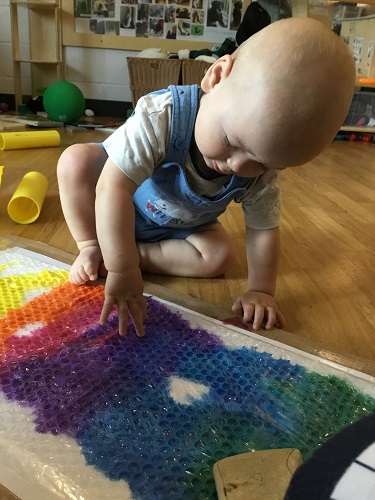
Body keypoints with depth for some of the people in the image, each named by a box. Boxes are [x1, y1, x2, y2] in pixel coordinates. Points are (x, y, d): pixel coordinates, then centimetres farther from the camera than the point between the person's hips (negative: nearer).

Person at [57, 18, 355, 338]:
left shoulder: (261, 175, -28)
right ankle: (91, 248, -10)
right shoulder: (161, 117, -42)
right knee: (76, 159, -26)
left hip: (182, 227, 3)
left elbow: (264, 229, -15)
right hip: (119, 209, -2)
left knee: (220, 257, -18)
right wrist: (121, 271, -46)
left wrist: (260, 291, -20)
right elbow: (113, 188, -45)